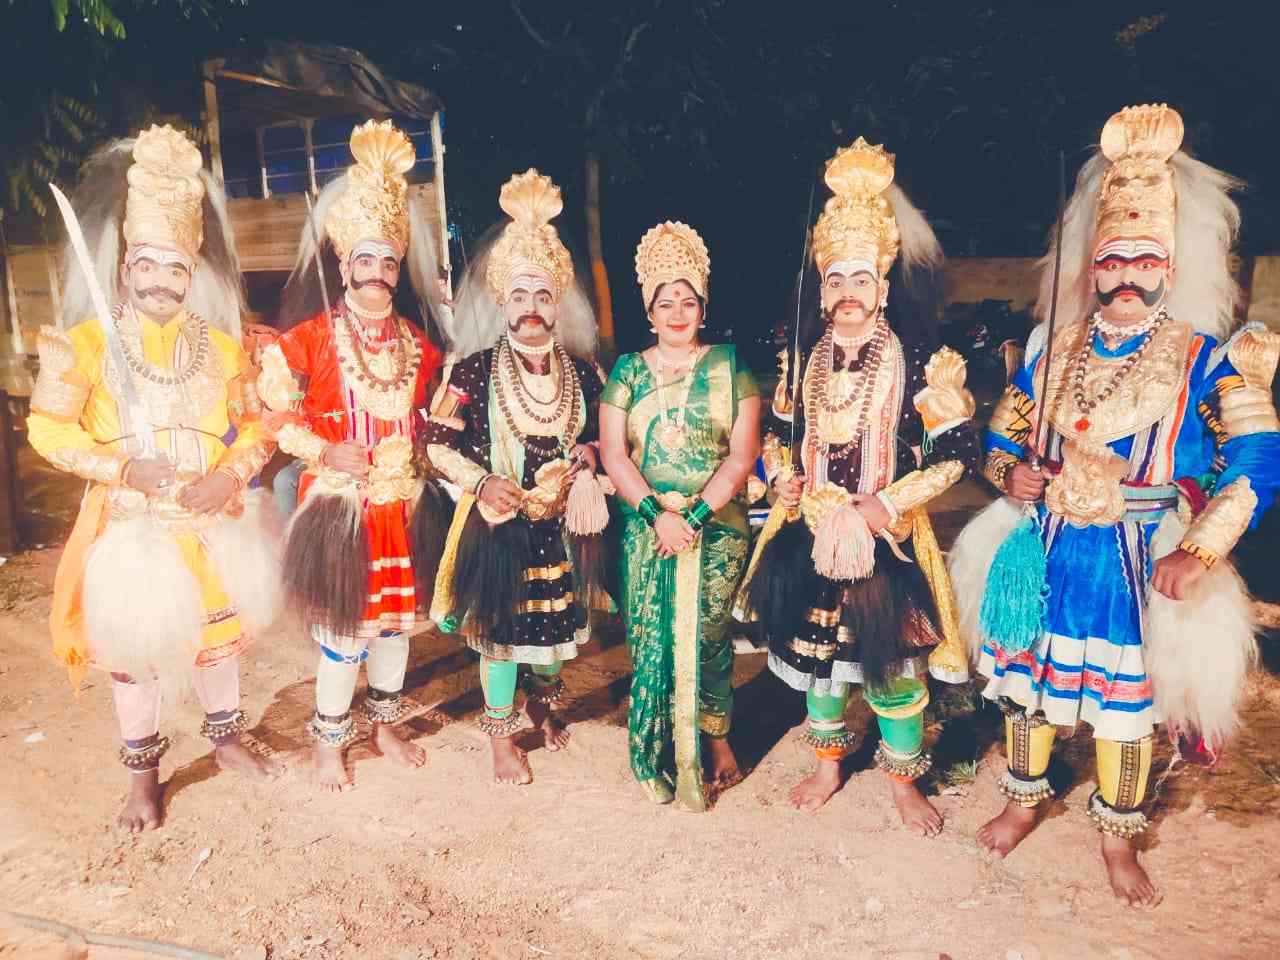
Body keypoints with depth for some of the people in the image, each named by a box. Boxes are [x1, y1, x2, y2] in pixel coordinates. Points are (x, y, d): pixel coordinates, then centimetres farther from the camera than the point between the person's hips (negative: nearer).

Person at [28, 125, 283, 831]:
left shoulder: (221, 346, 1)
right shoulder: (86, 343, -7)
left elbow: (256, 423, 3)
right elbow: (48, 427, -8)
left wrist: (232, 475, -14)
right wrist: (124, 469, -19)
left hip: (213, 526, 3)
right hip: (131, 528, -2)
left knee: (219, 634, 17)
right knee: (131, 647, 10)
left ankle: (227, 737, 41)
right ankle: (143, 772, 30)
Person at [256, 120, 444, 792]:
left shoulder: (415, 344, 6)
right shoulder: (315, 338, -7)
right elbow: (273, 406, -9)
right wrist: (325, 451, -14)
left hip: (398, 503, 4)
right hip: (337, 501, -4)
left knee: (395, 614, 14)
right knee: (342, 625, 2)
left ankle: (385, 723, 34)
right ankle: (329, 741, 22)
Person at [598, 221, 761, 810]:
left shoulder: (728, 366, 2)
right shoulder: (628, 371, 7)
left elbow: (742, 452, -5)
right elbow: (612, 452, -1)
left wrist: (695, 515, -15)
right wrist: (656, 512, -14)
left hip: (717, 527, -1)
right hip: (646, 526, 2)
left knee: (707, 636, 0)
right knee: (651, 639, 3)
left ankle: (713, 735, 24)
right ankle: (659, 750, 20)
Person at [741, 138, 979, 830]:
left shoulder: (918, 359, -10)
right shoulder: (803, 356, 3)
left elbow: (956, 450, -10)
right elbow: (776, 430, 16)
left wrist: (887, 502, -17)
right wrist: (784, 480, -4)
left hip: (886, 538, -3)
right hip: (811, 533, 4)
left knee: (895, 661, 5)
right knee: (815, 651, 14)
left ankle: (903, 779, 29)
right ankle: (828, 762, 37)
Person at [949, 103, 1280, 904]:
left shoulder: (1204, 357, -6)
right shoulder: (1051, 348, 3)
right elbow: (1004, 434, 13)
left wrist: (1198, 551, -23)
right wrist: (1012, 475, -10)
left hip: (1137, 561, -2)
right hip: (1044, 551, 3)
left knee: (1125, 696, 10)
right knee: (1026, 675, 14)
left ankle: (1119, 836, 32)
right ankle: (1025, 799, 38)